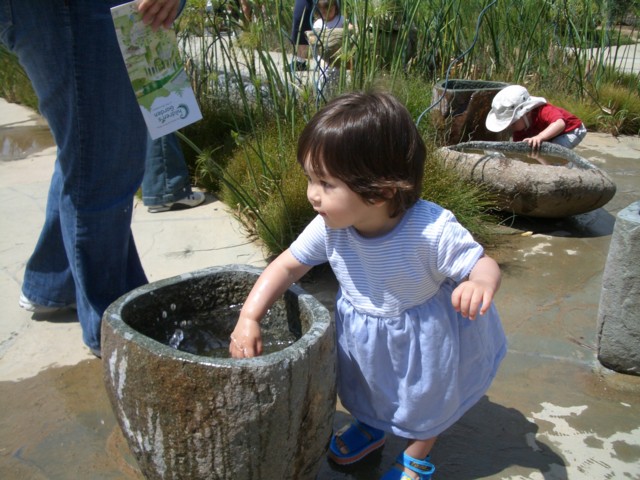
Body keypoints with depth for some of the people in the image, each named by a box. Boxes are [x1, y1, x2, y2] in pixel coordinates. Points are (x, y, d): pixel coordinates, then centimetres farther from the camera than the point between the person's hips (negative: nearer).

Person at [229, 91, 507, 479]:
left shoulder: (432, 230, -39)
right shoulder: (329, 228, -27)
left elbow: (483, 264, -28)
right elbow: (288, 265, -15)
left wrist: (481, 284, -53)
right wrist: (249, 317, -25)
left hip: (423, 335, -3)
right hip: (361, 330, 4)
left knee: (425, 399, 23)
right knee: (364, 386, 30)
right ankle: (370, 425, 63)